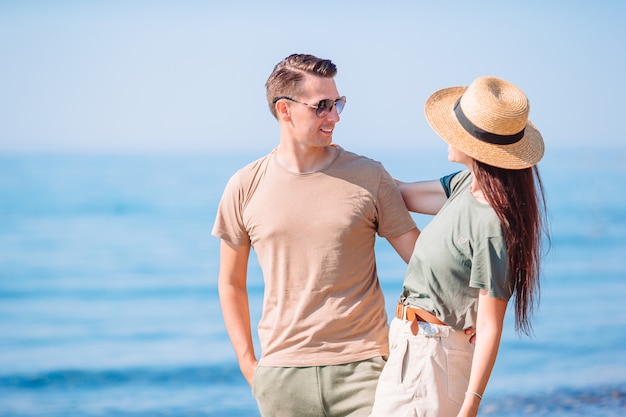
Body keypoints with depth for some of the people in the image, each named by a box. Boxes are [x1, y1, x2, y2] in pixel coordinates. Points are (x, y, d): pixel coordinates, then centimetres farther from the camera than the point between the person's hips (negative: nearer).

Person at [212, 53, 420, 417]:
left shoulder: (369, 176, 1)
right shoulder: (246, 187, 3)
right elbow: (231, 283, 11)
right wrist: (248, 365, 6)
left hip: (362, 364, 0)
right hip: (282, 373, 1)